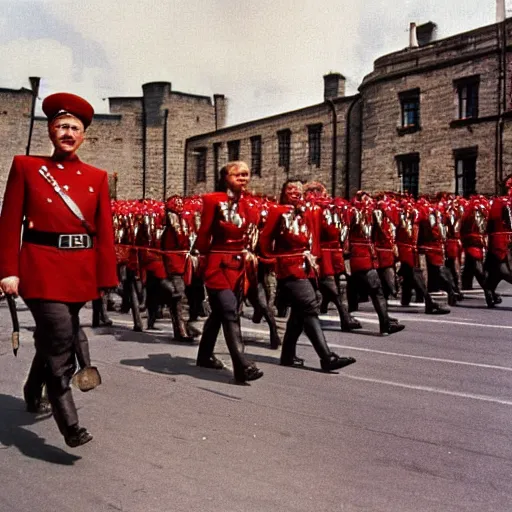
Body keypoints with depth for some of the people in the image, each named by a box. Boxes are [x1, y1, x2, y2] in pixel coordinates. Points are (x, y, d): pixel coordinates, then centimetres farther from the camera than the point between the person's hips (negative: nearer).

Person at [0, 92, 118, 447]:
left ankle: (34, 390, 47)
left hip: (81, 272, 4)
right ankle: (70, 425, -1)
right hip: (41, 268, -3)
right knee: (61, 341, -11)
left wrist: (106, 279, -1)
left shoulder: (97, 177, 8)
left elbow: (105, 233, 4)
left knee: (53, 338, 19)